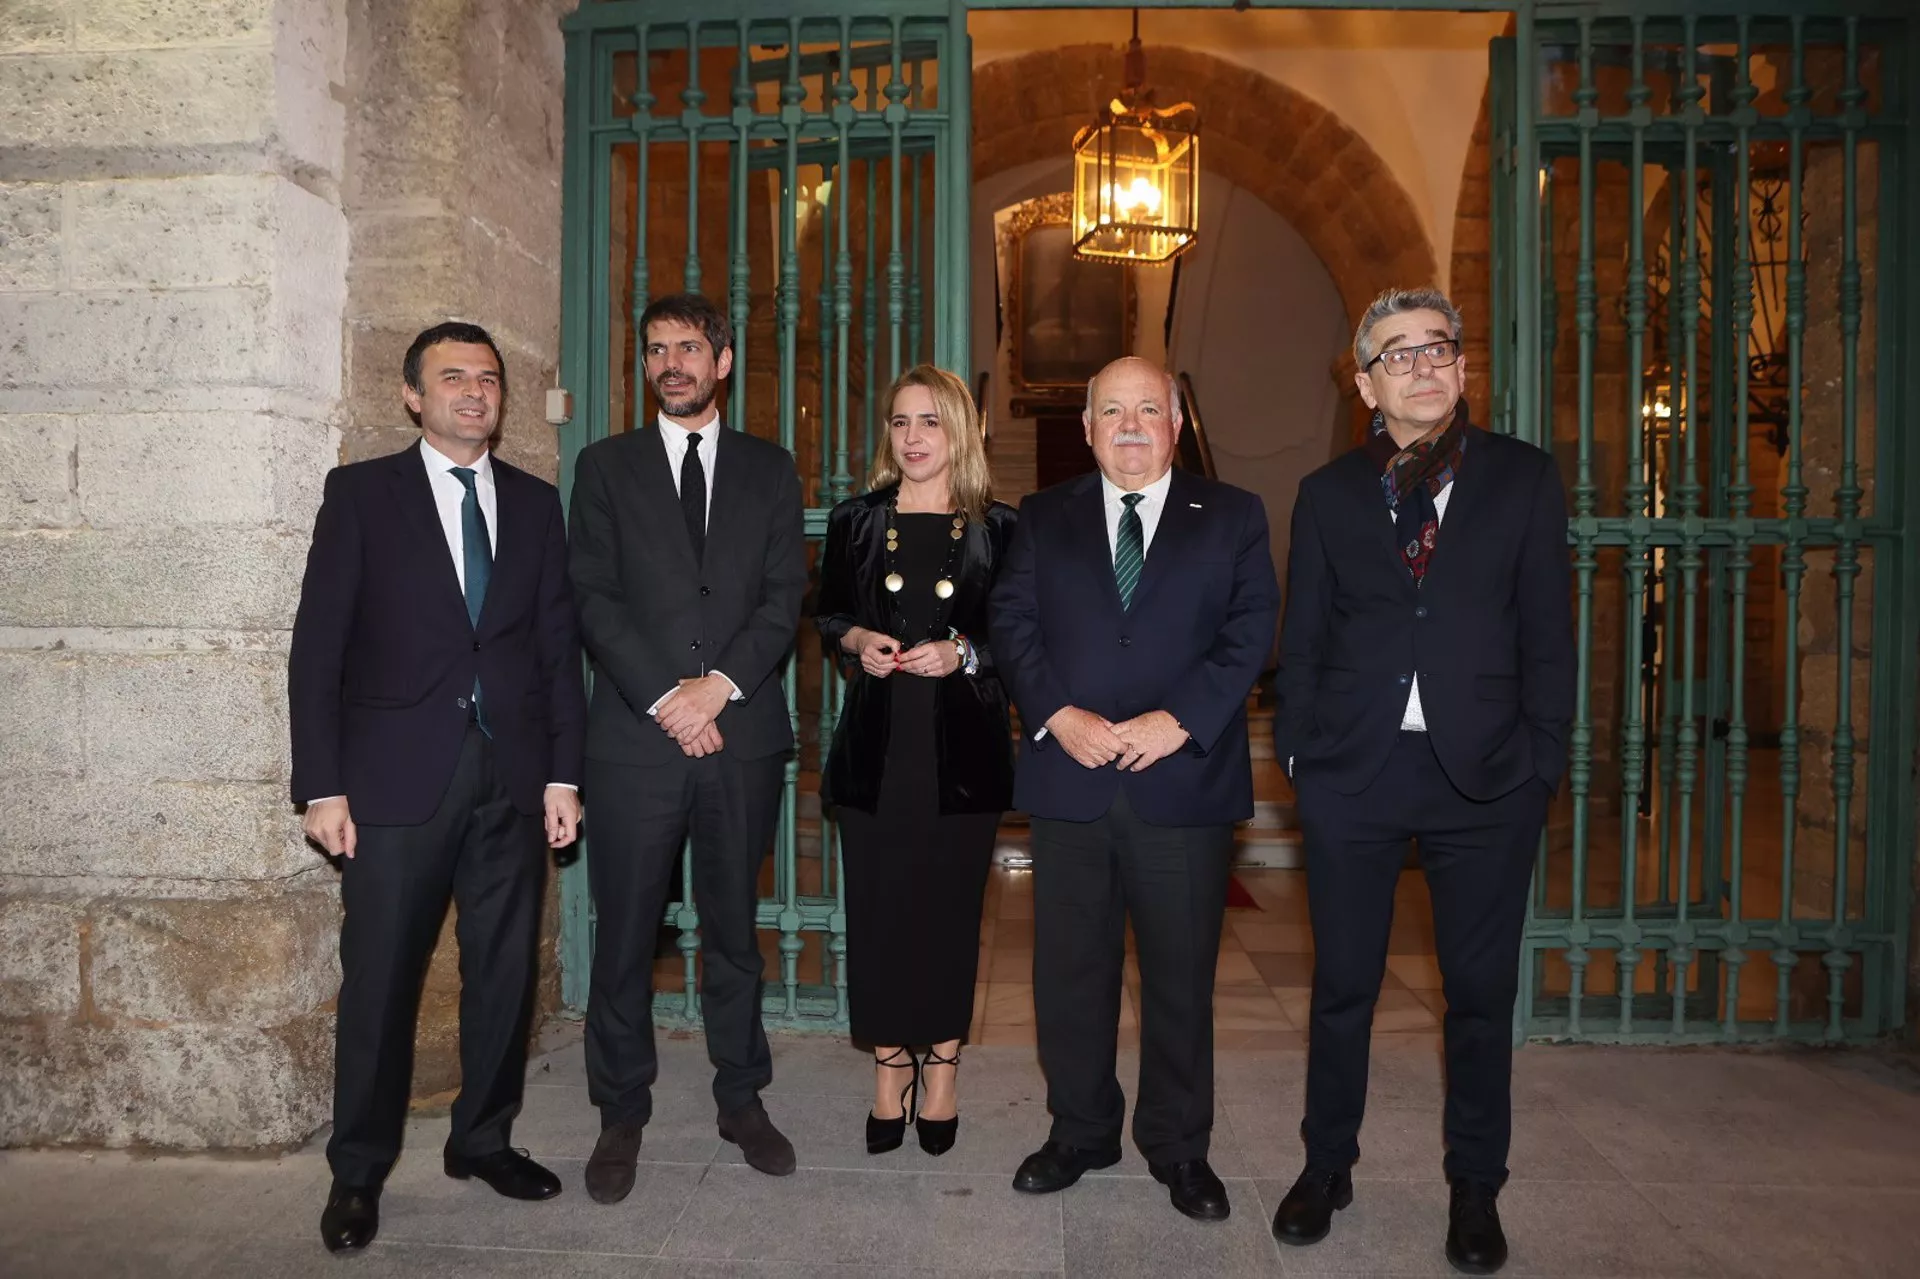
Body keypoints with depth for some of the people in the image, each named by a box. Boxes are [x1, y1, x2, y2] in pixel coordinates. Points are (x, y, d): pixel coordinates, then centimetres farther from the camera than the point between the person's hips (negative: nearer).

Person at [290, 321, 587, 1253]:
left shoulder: (536, 503, 10)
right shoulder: (361, 493, 2)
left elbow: (558, 644, 9)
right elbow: (318, 645, -1)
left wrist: (563, 772, 3)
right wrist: (322, 785, -7)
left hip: (512, 780, 3)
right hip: (397, 780, -3)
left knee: (505, 972, 10)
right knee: (380, 980, 4)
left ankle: (484, 1139, 29)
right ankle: (357, 1172, 22)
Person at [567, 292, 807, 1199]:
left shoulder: (768, 468, 11)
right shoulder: (606, 466, 9)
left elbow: (785, 595, 3)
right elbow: (595, 599, 0)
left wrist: (721, 684, -11)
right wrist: (664, 698, -11)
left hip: (742, 733, 1)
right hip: (636, 735, -1)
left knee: (734, 927, 12)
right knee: (625, 935, 5)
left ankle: (742, 1099, 26)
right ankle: (622, 1114, 21)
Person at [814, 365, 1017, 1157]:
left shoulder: (998, 529, 2)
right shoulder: (855, 522, 8)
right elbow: (827, 614, 15)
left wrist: (963, 654, -13)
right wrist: (855, 640, -5)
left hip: (962, 743, -1)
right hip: (876, 742, 2)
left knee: (951, 906, 6)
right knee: (876, 907, 4)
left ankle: (941, 1072, 23)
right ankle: (890, 1071, 20)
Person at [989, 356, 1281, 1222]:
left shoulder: (1232, 517, 8)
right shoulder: (1044, 517, 12)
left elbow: (1249, 630, -1)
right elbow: (1010, 621, 3)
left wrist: (1179, 720, -14)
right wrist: (1057, 715, -13)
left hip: (1186, 781, -1)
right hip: (1070, 780, 2)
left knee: (1181, 975, 9)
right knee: (1069, 971, 10)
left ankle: (1178, 1145, 26)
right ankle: (1080, 1132, 28)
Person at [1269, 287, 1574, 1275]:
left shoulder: (1523, 480, 5)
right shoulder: (1328, 493, 7)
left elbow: (1547, 632, 3)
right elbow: (1302, 638, 7)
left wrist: (1542, 758, -3)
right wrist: (1297, 750, 0)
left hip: (1484, 775, 0)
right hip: (1352, 773, 1)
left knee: (1482, 990, 11)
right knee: (1342, 985, 10)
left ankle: (1474, 1186, 30)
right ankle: (1327, 1166, 30)